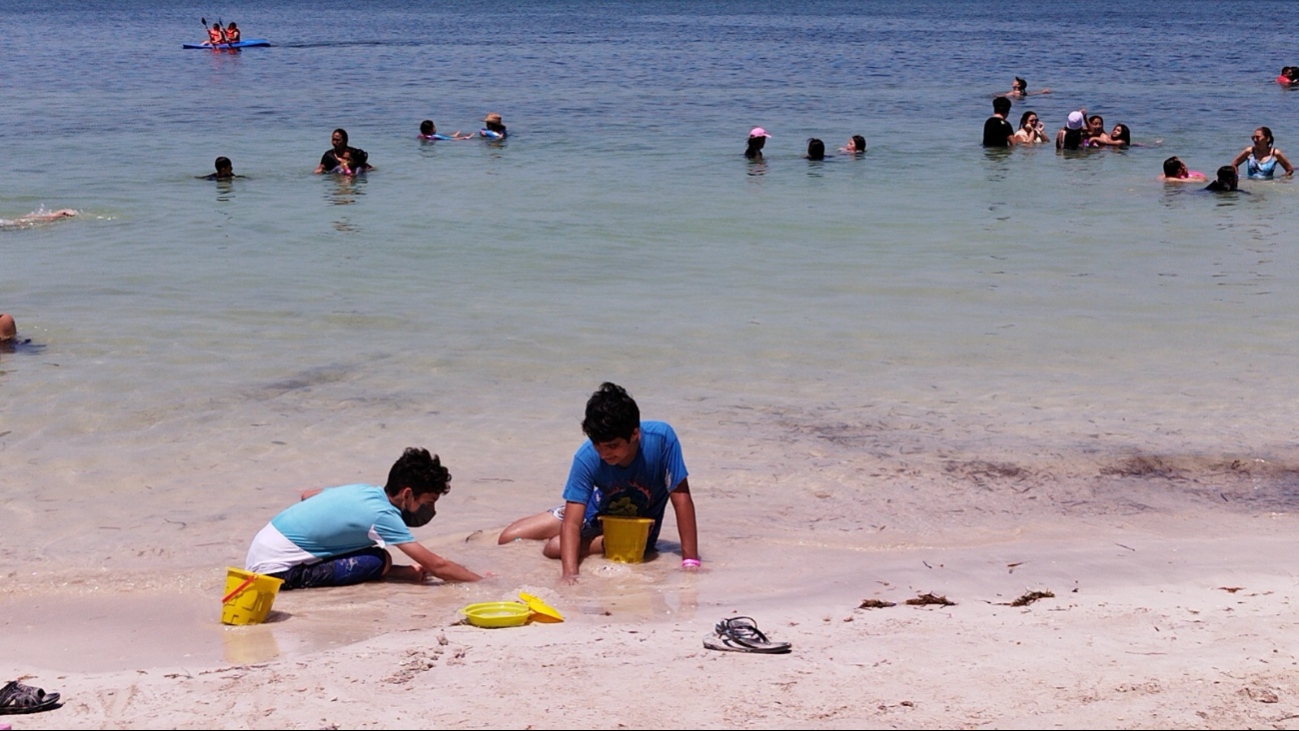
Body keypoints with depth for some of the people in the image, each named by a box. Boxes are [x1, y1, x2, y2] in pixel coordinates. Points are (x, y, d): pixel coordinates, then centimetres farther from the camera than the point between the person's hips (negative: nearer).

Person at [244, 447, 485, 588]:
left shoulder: (363, 491, 7)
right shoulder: (383, 515, -16)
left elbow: (307, 495, 22)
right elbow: (436, 566, -16)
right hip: (274, 568, -9)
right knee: (380, 562, -14)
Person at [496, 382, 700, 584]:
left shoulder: (661, 439, -33)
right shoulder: (587, 457, -29)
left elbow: (681, 496, -27)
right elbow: (571, 523, -31)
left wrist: (690, 561, -32)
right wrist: (569, 573, -48)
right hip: (598, 512, 3)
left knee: (555, 548, -24)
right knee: (509, 538, -1)